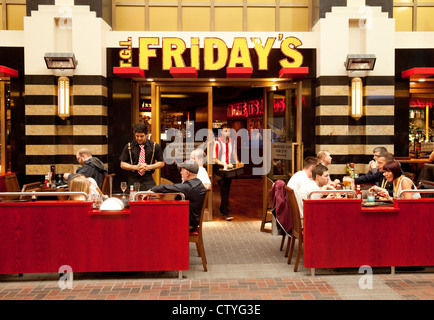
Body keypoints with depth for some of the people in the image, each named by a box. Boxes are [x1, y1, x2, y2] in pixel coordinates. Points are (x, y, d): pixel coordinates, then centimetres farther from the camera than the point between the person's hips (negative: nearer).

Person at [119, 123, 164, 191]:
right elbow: (122, 165, 6)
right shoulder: (129, 146, 4)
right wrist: (135, 167, -11)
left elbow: (161, 163, 8)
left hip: (148, 182, -1)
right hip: (133, 181, 1)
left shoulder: (155, 146, 3)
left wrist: (148, 167, -8)